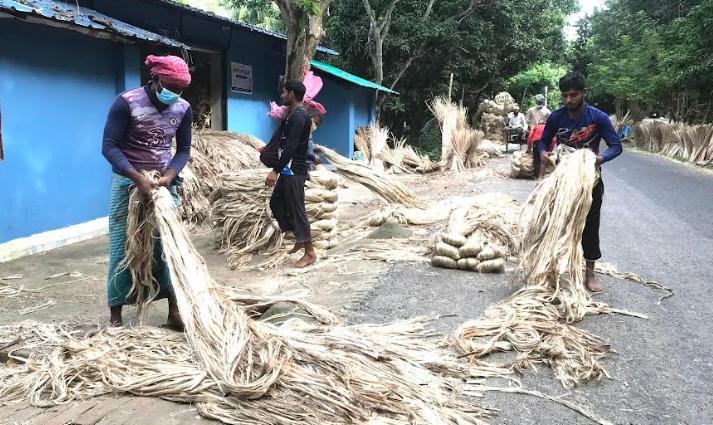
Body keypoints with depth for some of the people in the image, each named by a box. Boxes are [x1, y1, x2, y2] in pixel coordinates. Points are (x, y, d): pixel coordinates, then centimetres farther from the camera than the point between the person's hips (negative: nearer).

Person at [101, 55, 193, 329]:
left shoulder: (183, 109, 0)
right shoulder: (126, 103, -12)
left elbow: (183, 150, 5)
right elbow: (109, 147, -14)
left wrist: (169, 176, -14)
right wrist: (138, 178, -24)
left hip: (165, 184, 4)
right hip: (128, 183, -4)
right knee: (122, 248, 0)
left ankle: (175, 311, 10)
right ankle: (115, 316, 11)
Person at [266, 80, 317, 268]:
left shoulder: (299, 116, -17)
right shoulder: (294, 115, 15)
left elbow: (291, 147, -25)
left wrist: (275, 171, -27)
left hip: (294, 171, -11)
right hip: (288, 170, 11)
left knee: (297, 209, -6)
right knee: (276, 203, 17)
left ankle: (310, 252, 3)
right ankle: (300, 239, 26)